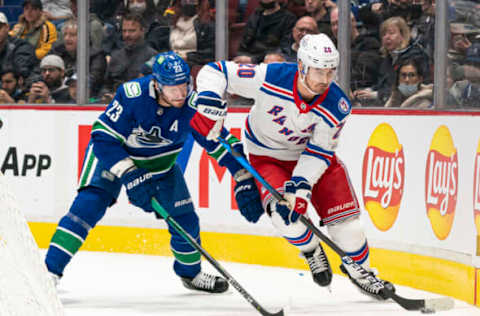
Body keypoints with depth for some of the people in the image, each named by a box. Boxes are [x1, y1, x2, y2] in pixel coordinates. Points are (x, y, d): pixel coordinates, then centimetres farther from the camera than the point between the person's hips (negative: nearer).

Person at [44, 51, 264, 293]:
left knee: (184, 218, 2)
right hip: (112, 155, -4)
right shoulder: (132, 95, -35)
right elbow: (103, 137, -30)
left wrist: (245, 181, -21)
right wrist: (129, 174, -37)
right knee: (89, 205, -21)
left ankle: (190, 272, 30)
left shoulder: (192, 106, -25)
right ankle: (50, 270, -19)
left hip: (161, 162, 4)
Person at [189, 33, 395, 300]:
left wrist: (300, 186, -33)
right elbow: (215, 72, -25)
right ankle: (311, 250, 7)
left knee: (343, 215, -5)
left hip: (311, 154, 2)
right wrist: (209, 105, -41)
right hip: (267, 157, -2)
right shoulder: (269, 78, -32)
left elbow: (320, 151, -20)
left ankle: (359, 269, 22)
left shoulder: (337, 106, -24)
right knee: (285, 214, -25)